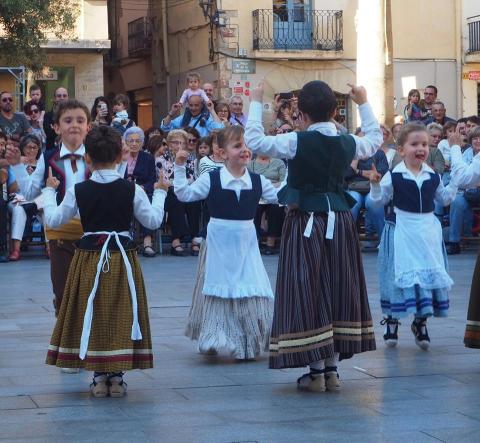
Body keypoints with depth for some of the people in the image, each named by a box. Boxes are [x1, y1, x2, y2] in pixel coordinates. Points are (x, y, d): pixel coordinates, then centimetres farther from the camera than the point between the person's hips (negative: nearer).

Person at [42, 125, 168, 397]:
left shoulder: (78, 191, -7)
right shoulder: (132, 190, -8)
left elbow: (54, 220, 3)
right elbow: (153, 221, 0)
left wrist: (50, 191, 18)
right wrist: (160, 193, 14)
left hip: (90, 257, 0)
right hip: (123, 257, 0)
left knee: (92, 315, 9)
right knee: (122, 314, 8)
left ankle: (99, 377, 10)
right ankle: (117, 377, 9)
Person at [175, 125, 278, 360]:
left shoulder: (258, 181, 1)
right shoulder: (211, 179, -6)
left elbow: (280, 197, 9)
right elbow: (184, 194, -8)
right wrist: (179, 167, -14)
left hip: (246, 242, 2)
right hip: (219, 242, -2)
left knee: (250, 290, 1)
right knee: (219, 288, 3)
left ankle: (249, 344, 13)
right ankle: (214, 339, 13)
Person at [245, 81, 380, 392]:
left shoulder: (297, 142, -13)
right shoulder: (348, 143, 1)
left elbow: (254, 141, -9)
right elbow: (375, 140, 22)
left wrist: (256, 103, 2)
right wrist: (364, 104, 32)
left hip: (306, 223, -4)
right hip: (340, 223, 4)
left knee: (308, 294, 1)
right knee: (338, 292, 11)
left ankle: (317, 372, 2)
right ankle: (332, 369, 14)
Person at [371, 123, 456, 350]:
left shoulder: (433, 176, 3)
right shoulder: (393, 176, -7)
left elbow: (444, 198, 15)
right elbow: (379, 200, -1)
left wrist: (455, 183, 2)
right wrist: (375, 184, -17)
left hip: (427, 230, 4)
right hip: (402, 230, -3)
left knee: (428, 272, 5)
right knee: (399, 272, -1)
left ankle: (421, 322, 21)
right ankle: (391, 320, 16)